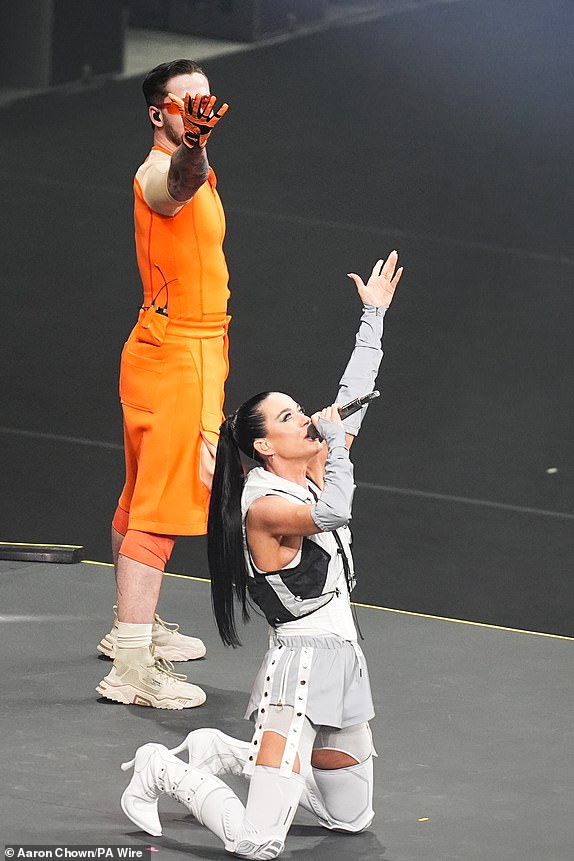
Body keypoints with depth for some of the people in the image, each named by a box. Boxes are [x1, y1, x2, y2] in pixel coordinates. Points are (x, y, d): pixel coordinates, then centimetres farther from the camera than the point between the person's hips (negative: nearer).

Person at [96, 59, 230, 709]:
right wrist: (191, 142, -67)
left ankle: (133, 626, 35)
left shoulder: (193, 167, 13)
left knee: (140, 501, 21)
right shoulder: (161, 174, -21)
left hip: (188, 354, 10)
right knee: (161, 510, -11)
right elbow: (179, 180, -46)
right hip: (176, 359, -10)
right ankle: (131, 668, -13)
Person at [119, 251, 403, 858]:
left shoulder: (311, 472, 9)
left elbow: (350, 401, 16)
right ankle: (162, 771, 7)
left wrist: (374, 314, 16)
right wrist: (334, 435, -19)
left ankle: (221, 753, 26)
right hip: (300, 664, -9)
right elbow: (333, 513, -33)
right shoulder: (264, 506, -15)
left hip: (341, 659, 9)